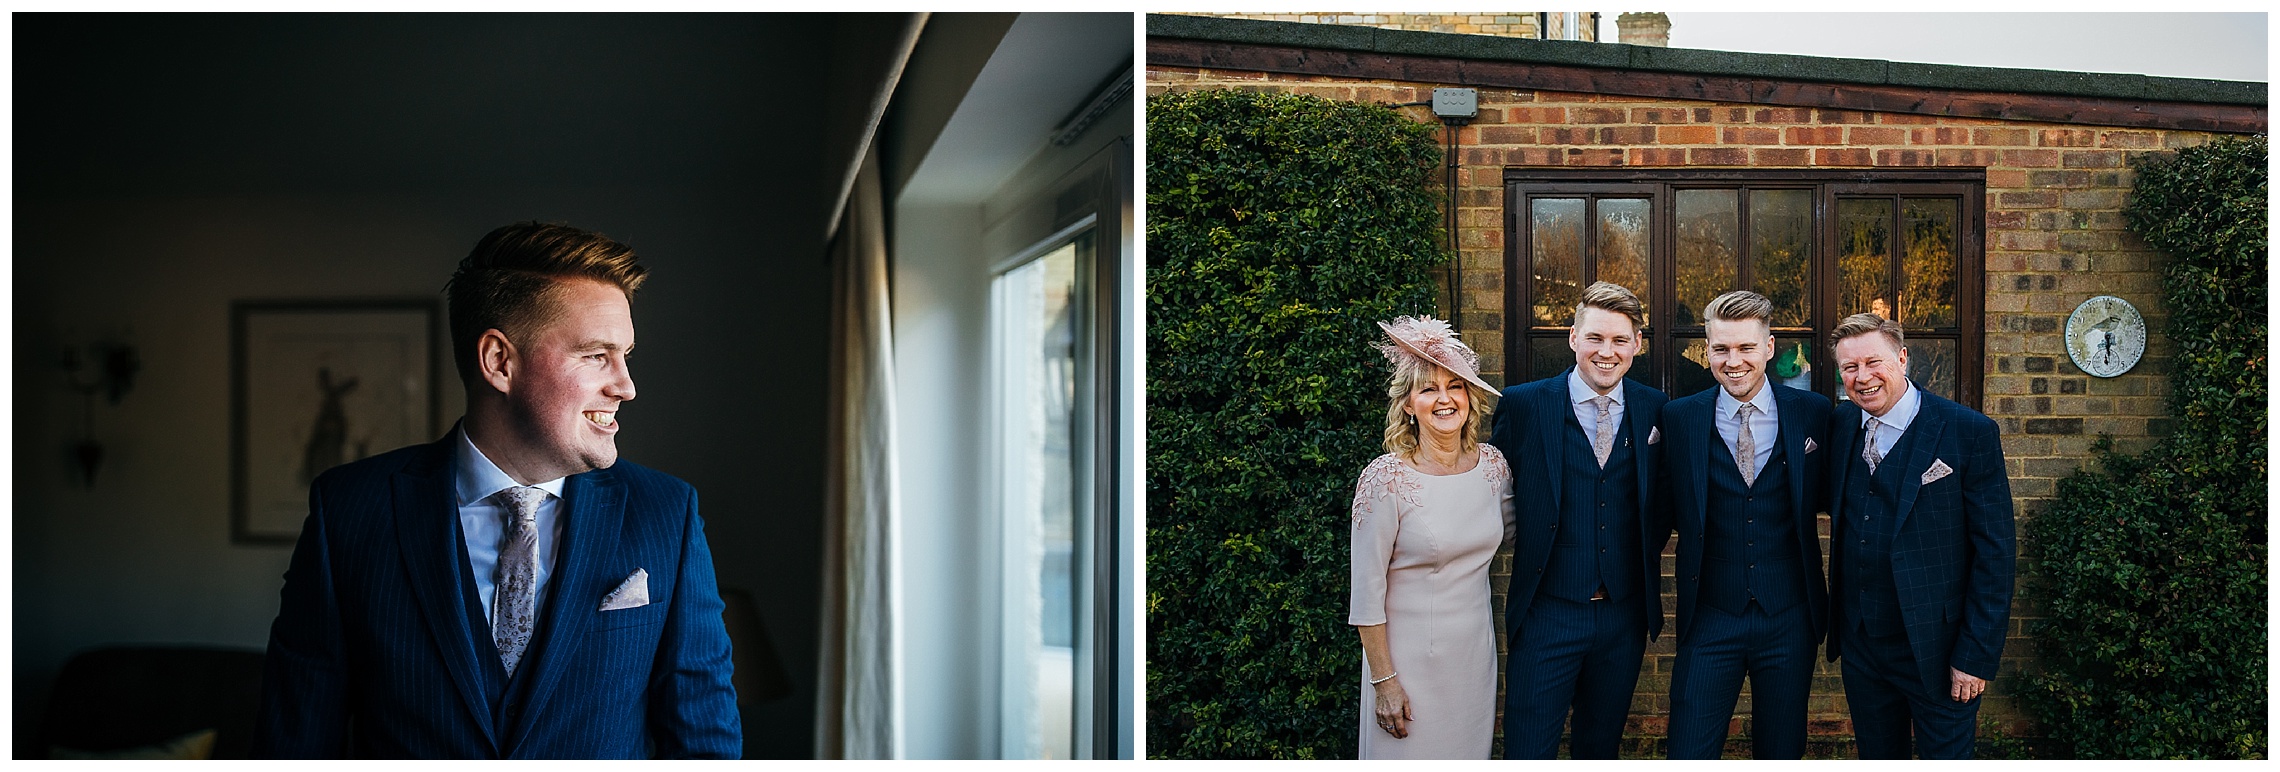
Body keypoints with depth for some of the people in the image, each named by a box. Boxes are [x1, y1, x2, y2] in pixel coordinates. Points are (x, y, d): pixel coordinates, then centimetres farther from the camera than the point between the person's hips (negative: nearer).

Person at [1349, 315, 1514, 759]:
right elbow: (1367, 592, -13)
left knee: (1473, 752, 17)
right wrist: (1384, 681, -12)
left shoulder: (1493, 465, -1)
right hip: (1411, 656, -5)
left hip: (1476, 650, 5)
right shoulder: (1386, 480, -17)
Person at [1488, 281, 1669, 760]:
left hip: (1625, 616, 3)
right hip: (1548, 614, -3)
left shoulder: (1654, 410, 3)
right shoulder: (1523, 405, -6)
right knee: (1527, 753, -1)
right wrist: (1528, 540, -6)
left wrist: (1649, 549, 4)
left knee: (1600, 748, 18)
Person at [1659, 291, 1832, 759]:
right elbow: (1671, 510, 6)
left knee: (1781, 754, 14)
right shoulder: (1678, 418, -1)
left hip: (1789, 619, 1)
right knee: (1689, 754, -1)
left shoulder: (1813, 413, 0)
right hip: (1711, 619, -1)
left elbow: (1826, 498, 8)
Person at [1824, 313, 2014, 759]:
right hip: (1860, 642, 5)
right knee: (1876, 756, 16)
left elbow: (1996, 551, -11)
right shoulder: (1840, 426, 5)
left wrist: (1977, 656, -13)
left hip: (1936, 645, -5)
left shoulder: (1970, 433, -11)